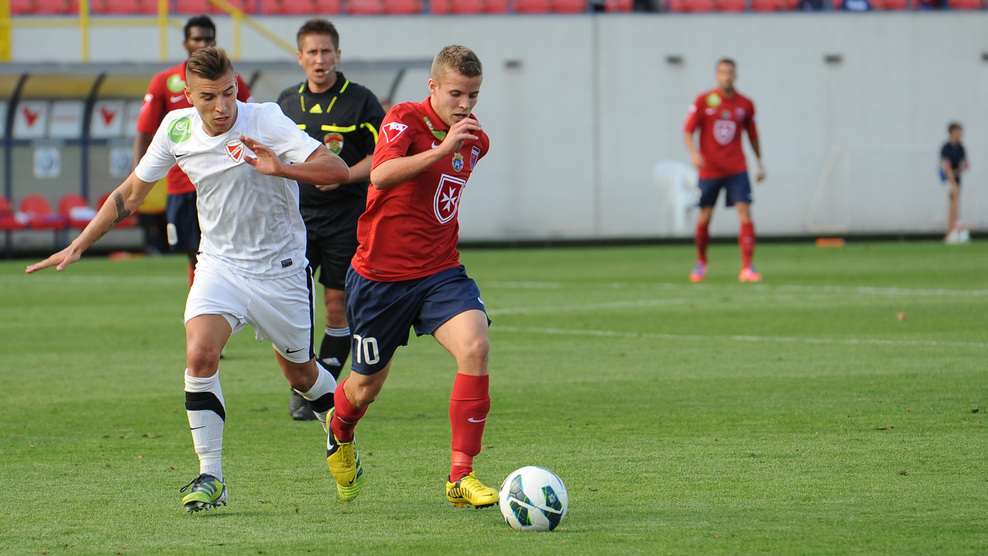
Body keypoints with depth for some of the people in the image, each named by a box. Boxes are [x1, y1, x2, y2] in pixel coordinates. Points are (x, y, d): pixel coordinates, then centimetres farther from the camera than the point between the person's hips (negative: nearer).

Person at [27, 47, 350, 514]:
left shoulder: (265, 121, -19)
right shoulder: (177, 129, -7)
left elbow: (337, 170, -24)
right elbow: (130, 194, 7)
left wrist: (280, 167, -40)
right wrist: (77, 247, 5)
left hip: (280, 268, -2)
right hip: (220, 262, 2)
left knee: (300, 373, 12)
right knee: (199, 354, -22)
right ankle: (210, 476, -15)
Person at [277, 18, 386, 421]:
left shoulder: (360, 101, -2)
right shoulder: (286, 102, 10)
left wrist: (342, 175, -18)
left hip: (345, 218, -2)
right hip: (297, 217, 2)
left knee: (338, 309, 1)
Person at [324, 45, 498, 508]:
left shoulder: (475, 140, 6)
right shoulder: (405, 119, -13)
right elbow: (381, 175, -34)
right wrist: (442, 149, -40)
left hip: (440, 271, 4)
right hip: (380, 274, -4)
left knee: (475, 346, -25)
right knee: (367, 384, 11)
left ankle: (461, 477, -21)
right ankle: (340, 434, 50)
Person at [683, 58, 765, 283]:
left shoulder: (745, 104, 4)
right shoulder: (703, 101, -1)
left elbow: (753, 135, 17)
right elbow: (688, 131, -1)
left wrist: (760, 163, 19)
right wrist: (693, 153, -19)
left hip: (736, 169, 1)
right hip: (709, 170, -1)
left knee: (745, 212, -14)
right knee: (704, 218, 4)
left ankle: (747, 267, -16)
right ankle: (701, 262, 28)